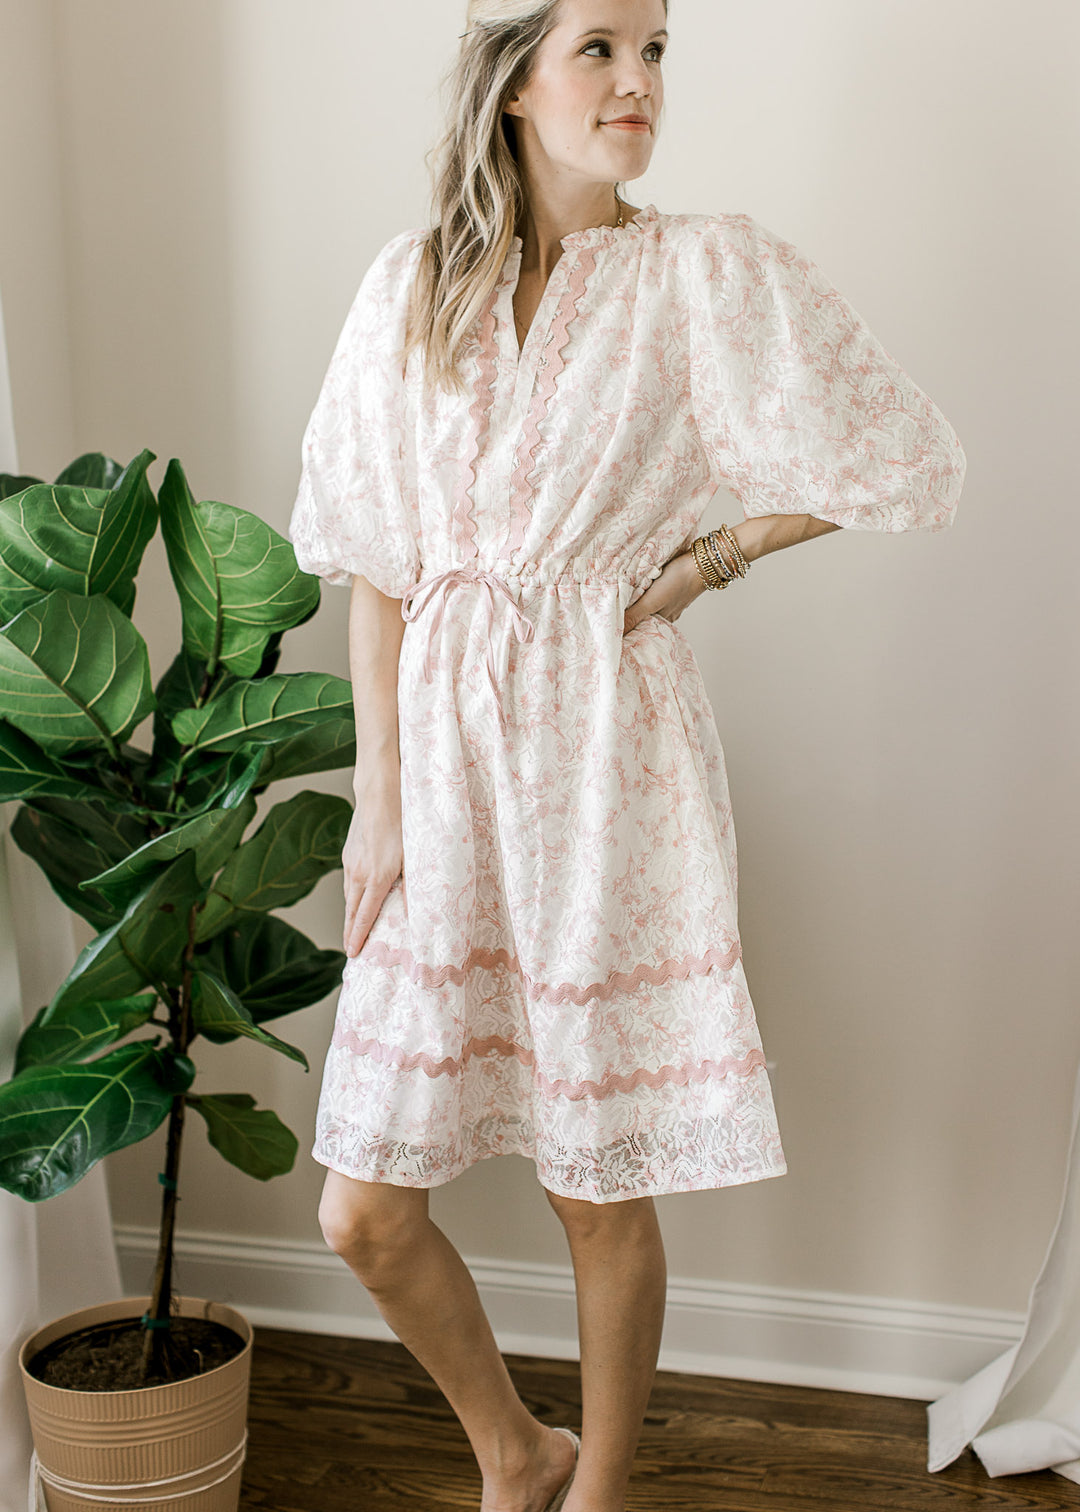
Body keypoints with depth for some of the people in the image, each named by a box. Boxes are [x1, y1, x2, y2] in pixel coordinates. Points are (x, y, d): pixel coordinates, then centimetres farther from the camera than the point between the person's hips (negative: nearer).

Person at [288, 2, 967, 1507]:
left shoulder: (707, 276, -3)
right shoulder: (414, 282, 4)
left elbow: (906, 465, 3)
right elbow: (374, 561, 4)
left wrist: (706, 559, -1)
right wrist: (379, 796, 0)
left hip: (609, 758, -2)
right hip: (446, 755, 3)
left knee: (603, 1196, 9)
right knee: (366, 1213, 5)